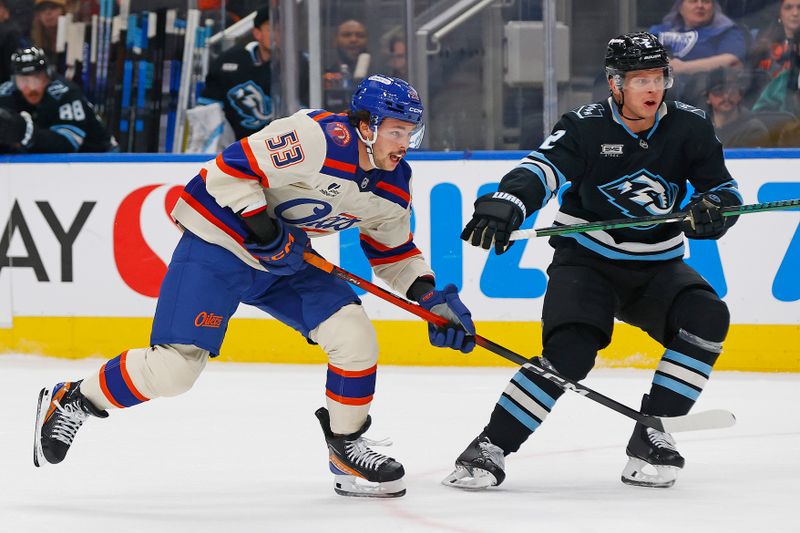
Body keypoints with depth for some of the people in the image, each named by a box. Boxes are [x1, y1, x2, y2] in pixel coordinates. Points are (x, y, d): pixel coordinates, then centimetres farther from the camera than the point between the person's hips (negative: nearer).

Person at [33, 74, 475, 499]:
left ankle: (347, 448, 10)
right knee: (174, 367, -14)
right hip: (217, 244, -7)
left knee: (354, 335, -8)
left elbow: (393, 251, 14)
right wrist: (264, 231, -28)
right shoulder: (318, 138, -26)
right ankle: (70, 402, 7)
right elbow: (233, 168, -24)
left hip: (285, 258, 8)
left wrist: (431, 296, 1)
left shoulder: (393, 186, 0)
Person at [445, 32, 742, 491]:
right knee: (570, 352, -25)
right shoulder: (587, 127, -13)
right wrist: (506, 203, -49)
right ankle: (490, 450, -15)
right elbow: (543, 169, -28)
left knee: (707, 316, -23)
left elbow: (725, 191, 4)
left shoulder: (689, 128, -3)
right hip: (586, 261, -4)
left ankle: (651, 437, -15)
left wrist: (712, 211, -21)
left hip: (656, 268, 4)